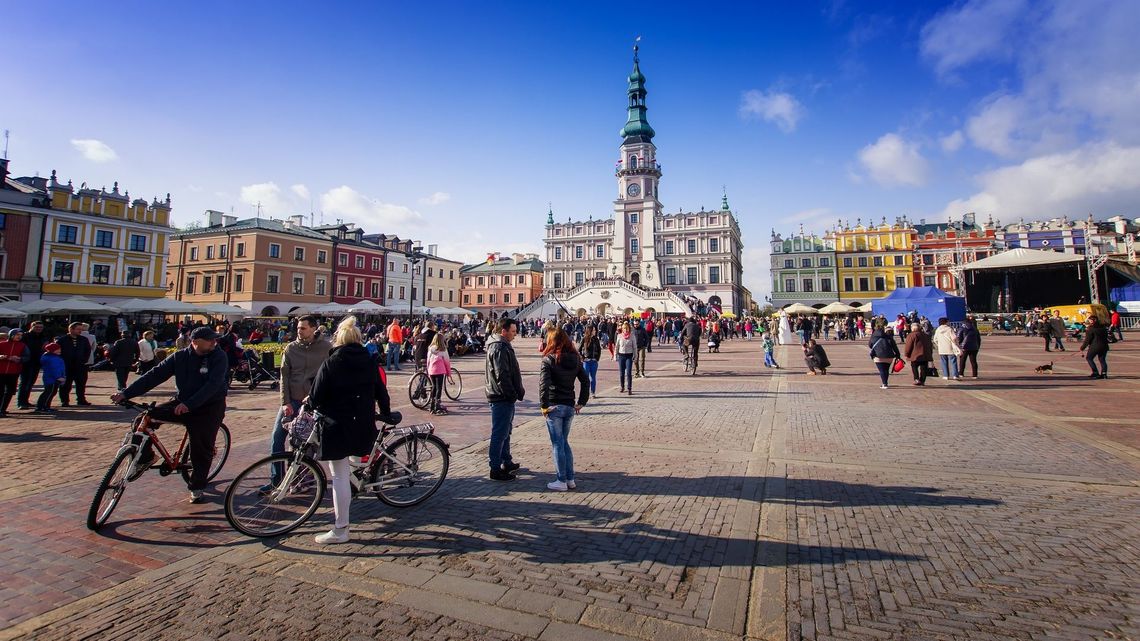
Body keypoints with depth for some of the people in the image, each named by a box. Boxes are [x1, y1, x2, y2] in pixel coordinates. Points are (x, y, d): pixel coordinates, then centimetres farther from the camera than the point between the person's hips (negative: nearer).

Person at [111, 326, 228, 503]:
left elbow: (213, 384, -25)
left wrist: (189, 404, -34)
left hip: (209, 408, -4)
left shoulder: (219, 357, -15)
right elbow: (155, 374, -5)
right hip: (182, 403, 4)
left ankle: (196, 487, 15)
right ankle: (145, 457, 11)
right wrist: (126, 393, -13)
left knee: (202, 448, -6)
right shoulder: (181, 356, -4)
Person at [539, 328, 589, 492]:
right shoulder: (575, 360, 7)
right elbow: (585, 381, 9)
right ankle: (570, 479, 21)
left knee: (557, 444, 3)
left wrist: (544, 405, -13)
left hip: (554, 406, -5)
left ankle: (561, 481, 9)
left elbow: (544, 384, -19)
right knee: (564, 442, 17)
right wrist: (581, 402, 12)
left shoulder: (548, 360, -10)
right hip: (570, 407, 6)